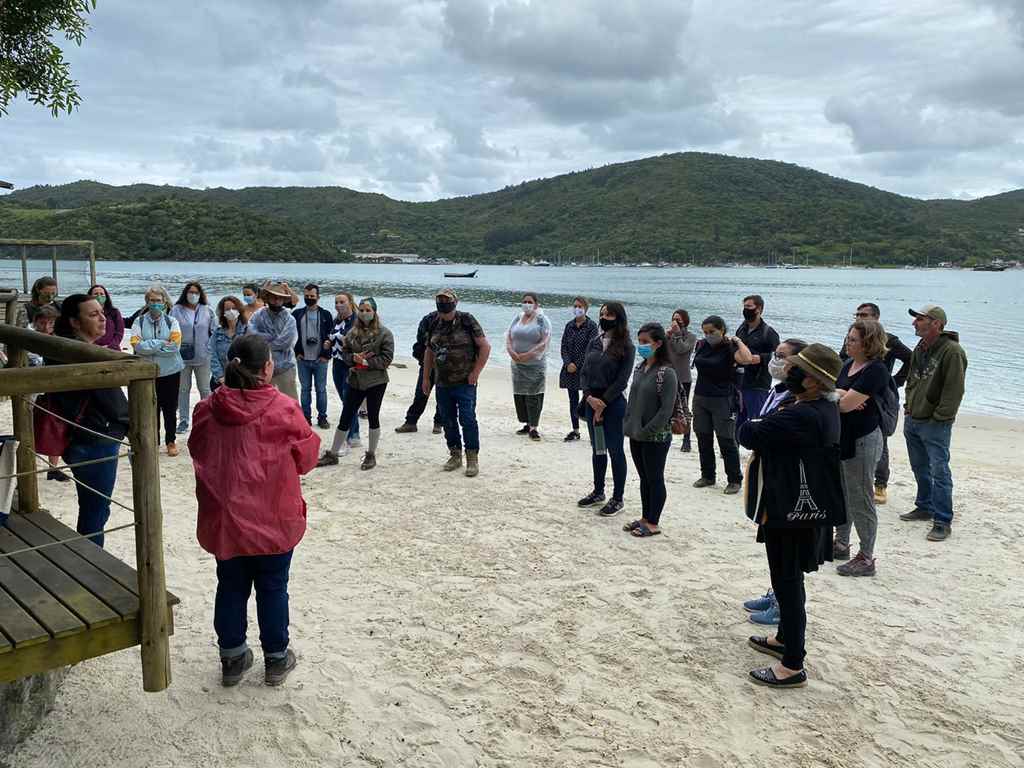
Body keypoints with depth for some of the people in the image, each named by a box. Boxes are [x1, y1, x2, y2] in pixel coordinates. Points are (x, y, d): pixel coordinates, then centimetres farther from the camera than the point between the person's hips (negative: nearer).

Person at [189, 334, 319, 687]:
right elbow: (306, 458, -4)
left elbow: (199, 455, 8)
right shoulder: (284, 410, -17)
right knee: (272, 589, 13)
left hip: (225, 521, 3)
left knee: (231, 588, 17)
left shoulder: (207, 410, -8)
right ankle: (276, 658, 26)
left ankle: (232, 658, 30)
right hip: (274, 521, -3)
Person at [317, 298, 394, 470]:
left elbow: (387, 358, -11)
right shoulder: (352, 332, 6)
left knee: (373, 418, 7)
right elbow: (344, 352, 10)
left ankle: (371, 455, 21)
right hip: (355, 381, 4)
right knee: (345, 418, 8)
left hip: (376, 381, -4)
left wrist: (367, 362, -18)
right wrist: (353, 358, -11)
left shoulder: (384, 333, -7)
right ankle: (332, 454, 18)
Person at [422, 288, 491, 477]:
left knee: (467, 419, -9)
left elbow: (485, 346, -7)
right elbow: (429, 352, 18)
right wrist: (425, 378, 16)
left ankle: (473, 459, 0)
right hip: (442, 383, 5)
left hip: (465, 382, -5)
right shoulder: (435, 324, 8)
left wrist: (476, 372, -11)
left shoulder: (467, 321, -7)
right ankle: (455, 455, 24)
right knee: (448, 421, 10)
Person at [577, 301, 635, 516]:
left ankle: (617, 498, 11)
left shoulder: (626, 347, -8)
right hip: (591, 401, 6)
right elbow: (584, 373, 6)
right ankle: (598, 492, 29)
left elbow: (621, 381, -12)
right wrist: (589, 397, -9)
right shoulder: (595, 343, 8)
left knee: (615, 450, 2)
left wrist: (603, 402, -13)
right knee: (597, 449, 15)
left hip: (613, 404, -6)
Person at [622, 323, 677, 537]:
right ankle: (645, 517, 28)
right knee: (644, 478, 16)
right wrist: (628, 425, 7)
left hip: (656, 438, -7)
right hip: (636, 435, 7)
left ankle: (653, 524, 14)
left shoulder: (666, 373, -16)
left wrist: (646, 431, -19)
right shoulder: (640, 369, 8)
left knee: (655, 479, 4)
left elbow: (666, 409, -19)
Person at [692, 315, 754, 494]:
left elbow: (746, 359, -30)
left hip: (723, 400, -6)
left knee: (726, 441, -3)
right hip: (700, 397, 6)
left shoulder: (729, 348, -11)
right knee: (703, 439, 12)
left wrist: (738, 341, -19)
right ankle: (707, 476, 26)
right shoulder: (701, 345, 6)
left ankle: (735, 480, 7)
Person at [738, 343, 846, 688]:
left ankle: (793, 666, 10)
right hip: (805, 507, 10)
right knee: (789, 579, 23)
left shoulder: (801, 416, -28)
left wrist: (752, 424, -5)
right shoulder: (825, 407, 5)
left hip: (790, 511, -10)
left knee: (788, 583, 0)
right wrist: (768, 426, -6)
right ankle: (786, 639, 41)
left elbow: (748, 435, -26)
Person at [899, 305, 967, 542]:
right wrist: (908, 405, 14)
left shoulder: (952, 351, -16)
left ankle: (943, 522, 0)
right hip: (912, 420, 8)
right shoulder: (920, 349, 10)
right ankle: (925, 507, 33)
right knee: (920, 468, 19)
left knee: (939, 472, -5)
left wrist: (939, 418, -18)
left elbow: (954, 390, -19)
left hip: (936, 425, -8)